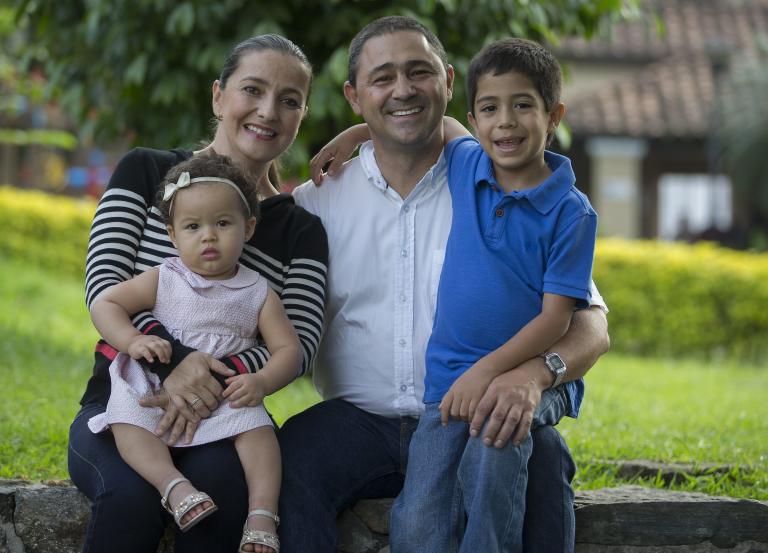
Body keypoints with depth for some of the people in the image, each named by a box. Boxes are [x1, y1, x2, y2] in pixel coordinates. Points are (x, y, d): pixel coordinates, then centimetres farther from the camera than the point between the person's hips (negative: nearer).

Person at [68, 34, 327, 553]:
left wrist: (221, 378, -25)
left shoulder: (302, 231, 10)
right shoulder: (145, 172, 7)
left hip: (219, 414, 1)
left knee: (224, 483, -34)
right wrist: (170, 357, -25)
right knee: (133, 490, -34)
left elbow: (301, 342, -4)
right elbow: (103, 282, -6)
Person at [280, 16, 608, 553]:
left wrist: (534, 373, -25)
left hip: (473, 424, -1)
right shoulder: (317, 201, 10)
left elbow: (591, 326, -1)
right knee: (286, 462, -30)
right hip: (358, 422, 1)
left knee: (541, 454, -32)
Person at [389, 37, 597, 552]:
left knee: (492, 445, -36)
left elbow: (556, 317, -9)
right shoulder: (463, 163, 8)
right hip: (451, 378, 3)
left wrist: (489, 370, -21)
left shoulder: (571, 211, -5)